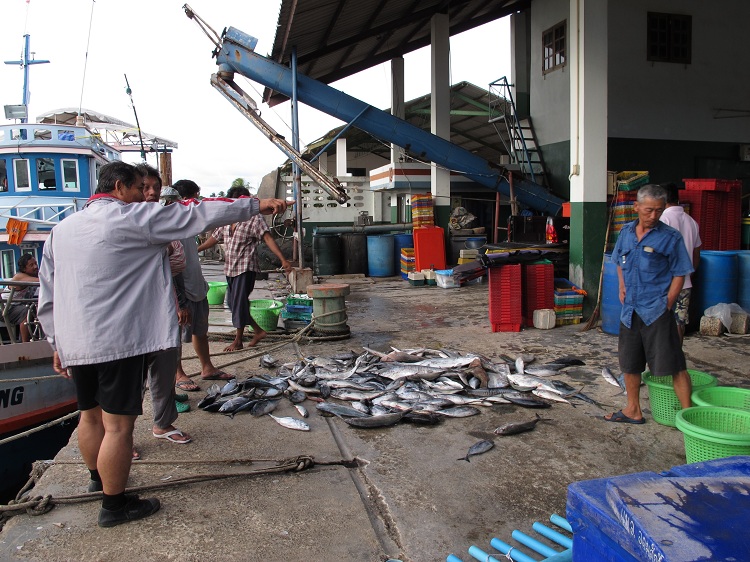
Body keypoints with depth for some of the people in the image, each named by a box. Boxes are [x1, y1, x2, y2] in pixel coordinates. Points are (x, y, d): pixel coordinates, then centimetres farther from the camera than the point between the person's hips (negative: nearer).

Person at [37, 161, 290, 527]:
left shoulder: (61, 229, 13)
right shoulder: (132, 218, -9)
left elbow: (47, 296, 15)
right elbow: (196, 216, -9)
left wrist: (57, 343, 22)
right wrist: (255, 206, -3)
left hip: (73, 343, 8)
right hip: (118, 342, -8)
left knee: (90, 415, 22)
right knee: (118, 424, 2)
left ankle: (98, 477, 42)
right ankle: (114, 505, 13)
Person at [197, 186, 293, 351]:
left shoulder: (254, 220, -9)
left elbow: (268, 239, -19)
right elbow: (214, 238, 24)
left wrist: (283, 259, -29)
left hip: (246, 268, -8)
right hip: (230, 269, 8)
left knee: (240, 303, -4)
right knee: (232, 302, 10)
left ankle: (238, 341, 10)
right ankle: (258, 331, 23)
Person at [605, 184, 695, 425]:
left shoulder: (670, 237, -7)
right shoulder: (626, 232, 8)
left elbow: (679, 274, -4)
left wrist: (667, 304, -10)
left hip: (657, 311, -6)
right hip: (630, 310, 6)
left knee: (673, 365, -5)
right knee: (629, 363, 15)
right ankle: (633, 411, 30)